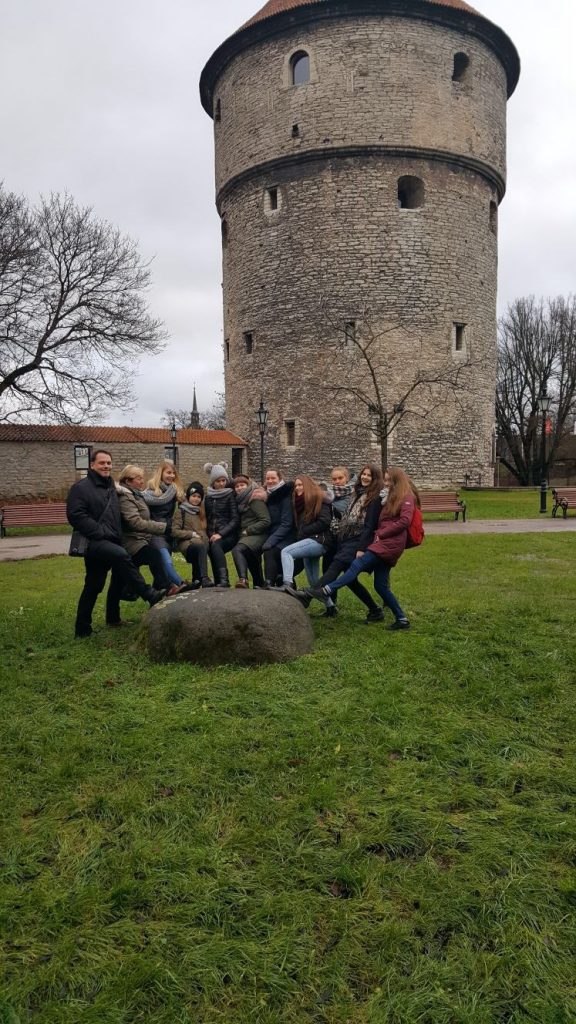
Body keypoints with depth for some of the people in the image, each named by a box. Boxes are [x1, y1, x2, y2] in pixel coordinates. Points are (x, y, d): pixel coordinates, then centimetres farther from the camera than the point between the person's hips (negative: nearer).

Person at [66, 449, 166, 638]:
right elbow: (75, 515, -17)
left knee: (93, 587, 12)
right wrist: (99, 532, -21)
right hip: (94, 542, -8)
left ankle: (83, 629, 21)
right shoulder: (81, 487, -5)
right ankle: (150, 596, -31)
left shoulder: (111, 488, 21)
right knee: (122, 556, -33)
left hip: (110, 542, 8)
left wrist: (118, 536, 17)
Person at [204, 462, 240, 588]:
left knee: (215, 545, -34)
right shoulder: (208, 497, 16)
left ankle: (224, 579, -46)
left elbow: (235, 519, -5)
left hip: (228, 534, -4)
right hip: (212, 534, 4)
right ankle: (220, 583, -30)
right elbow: (206, 518, 17)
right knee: (212, 548, -28)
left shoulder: (230, 495, 2)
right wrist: (210, 534, -1)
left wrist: (221, 534, -16)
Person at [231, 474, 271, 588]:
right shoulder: (241, 500, 18)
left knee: (237, 549, -28)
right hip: (246, 535, 9)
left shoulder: (255, 499, -6)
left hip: (258, 535, -9)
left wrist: (247, 531, -11)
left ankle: (243, 579, -44)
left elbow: (266, 521, -12)